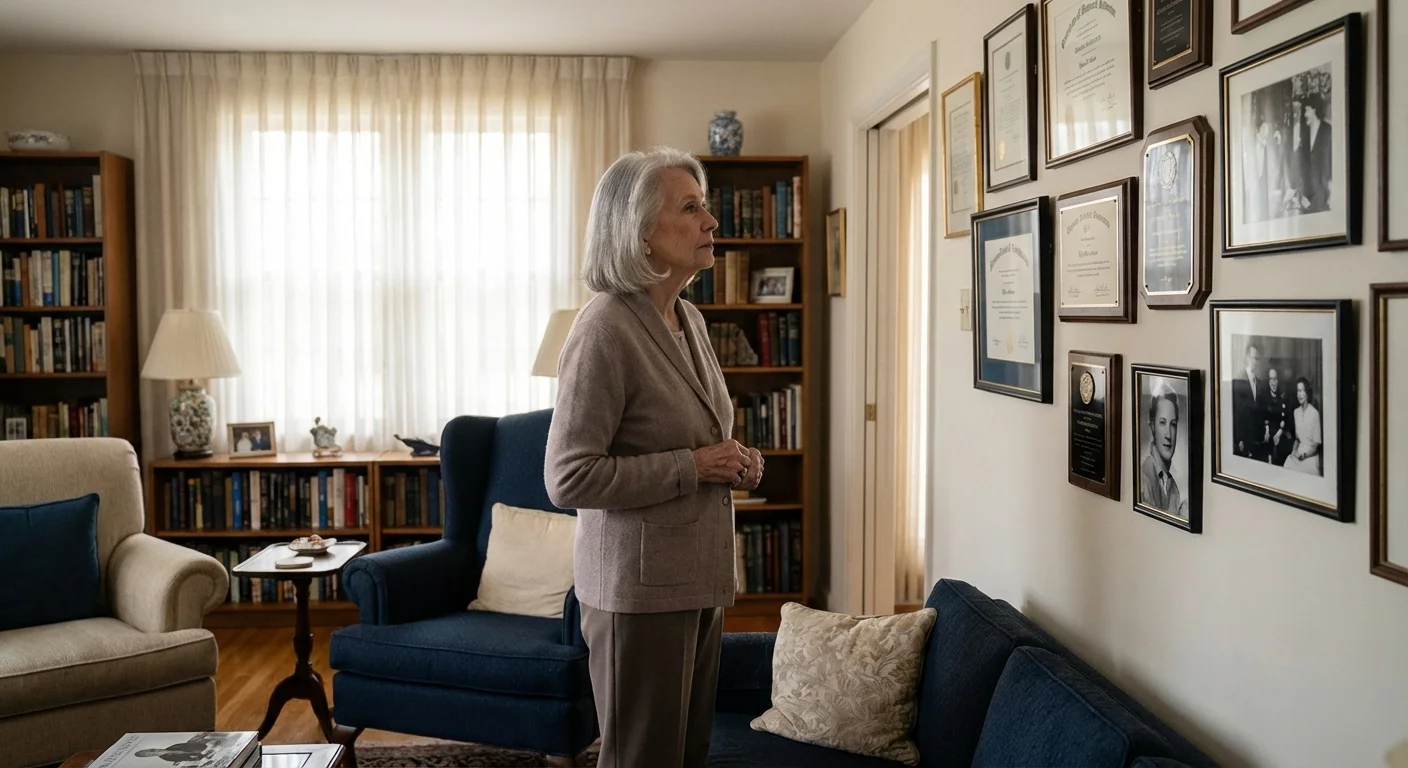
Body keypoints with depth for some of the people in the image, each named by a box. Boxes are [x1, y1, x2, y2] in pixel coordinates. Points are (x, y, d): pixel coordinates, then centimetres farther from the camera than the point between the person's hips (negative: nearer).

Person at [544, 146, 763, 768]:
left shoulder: (689, 319, 9)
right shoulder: (605, 329, -18)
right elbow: (568, 478, -21)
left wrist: (735, 462, 3)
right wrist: (691, 468, -19)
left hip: (699, 577, 8)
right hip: (639, 586, -8)